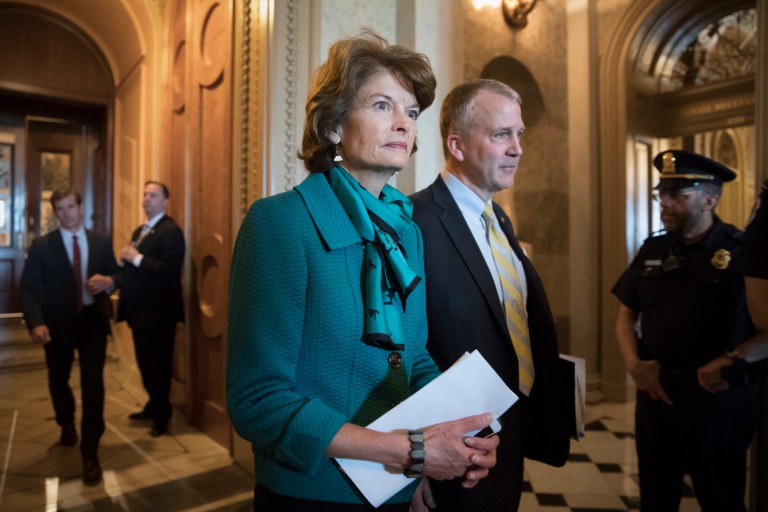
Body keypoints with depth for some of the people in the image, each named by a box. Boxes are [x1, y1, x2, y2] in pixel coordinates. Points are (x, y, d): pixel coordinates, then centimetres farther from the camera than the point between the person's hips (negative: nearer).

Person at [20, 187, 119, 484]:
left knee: (93, 384, -4)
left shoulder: (101, 243, 4)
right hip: (57, 324, 0)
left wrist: (109, 281, -17)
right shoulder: (41, 246, -3)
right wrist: (36, 323, -22)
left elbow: (116, 275, 9)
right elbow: (29, 289, -8)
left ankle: (90, 453, 6)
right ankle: (67, 424, 49)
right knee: (58, 381, 19)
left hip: (92, 321, 0)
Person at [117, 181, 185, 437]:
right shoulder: (139, 231, 17)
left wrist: (137, 258, -22)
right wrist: (125, 259, 1)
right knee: (144, 362, 19)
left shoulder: (171, 230, -13)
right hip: (140, 309, 9)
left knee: (158, 365, 2)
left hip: (158, 311, -9)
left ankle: (161, 415, 18)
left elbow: (170, 269, -24)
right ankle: (154, 406, 36)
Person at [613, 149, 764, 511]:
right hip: (655, 393, 4)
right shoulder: (651, 251, 5)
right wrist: (634, 364, -3)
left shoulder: (742, 251, -9)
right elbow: (627, 315, 10)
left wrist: (731, 361, -21)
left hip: (718, 398, -4)